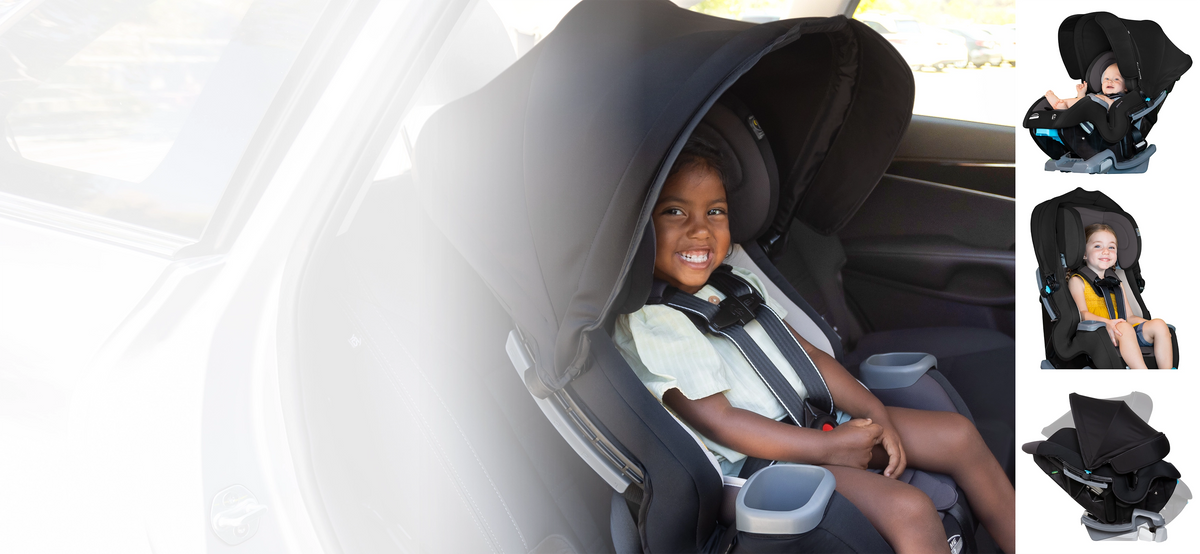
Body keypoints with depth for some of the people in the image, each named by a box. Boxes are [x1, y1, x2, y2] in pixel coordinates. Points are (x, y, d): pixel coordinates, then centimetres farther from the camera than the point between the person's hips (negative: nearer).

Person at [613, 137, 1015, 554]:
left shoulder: (738, 283, 11)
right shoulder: (645, 324, -17)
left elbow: (808, 354, 13)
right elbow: (718, 421, -21)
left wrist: (875, 413, -2)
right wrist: (829, 449, -19)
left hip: (820, 419, 9)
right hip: (763, 459, -9)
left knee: (959, 435, 5)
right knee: (909, 511, -26)